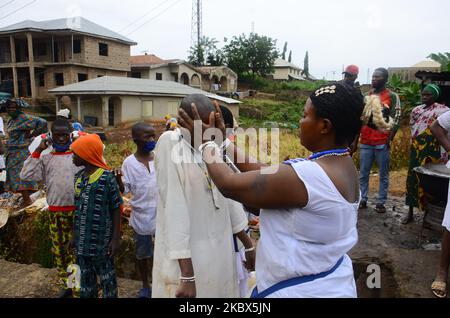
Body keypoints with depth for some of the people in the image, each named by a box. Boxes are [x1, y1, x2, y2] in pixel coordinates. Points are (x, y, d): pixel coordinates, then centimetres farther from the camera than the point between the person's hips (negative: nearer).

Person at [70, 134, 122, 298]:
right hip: (82, 240, 6)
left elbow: (116, 210, -11)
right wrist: (74, 234, 14)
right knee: (86, 276, 19)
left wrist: (116, 238, -11)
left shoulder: (107, 178, -14)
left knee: (106, 277, 10)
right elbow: (77, 209, 12)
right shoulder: (78, 177, 5)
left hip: (101, 240, -6)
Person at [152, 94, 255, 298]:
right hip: (187, 257, -6)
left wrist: (248, 244, 15)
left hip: (220, 252, 6)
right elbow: (174, 210, -20)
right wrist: (187, 274, -22)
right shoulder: (170, 145, -15)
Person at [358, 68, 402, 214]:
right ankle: (362, 200, 16)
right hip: (365, 142, 4)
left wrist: (389, 139, -12)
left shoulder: (392, 97, 1)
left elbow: (396, 119, -5)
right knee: (363, 174, 6)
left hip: (382, 142, -4)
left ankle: (381, 202, 13)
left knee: (383, 174, 5)